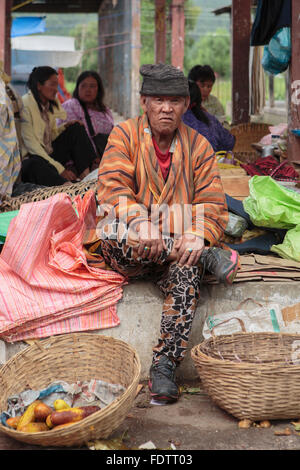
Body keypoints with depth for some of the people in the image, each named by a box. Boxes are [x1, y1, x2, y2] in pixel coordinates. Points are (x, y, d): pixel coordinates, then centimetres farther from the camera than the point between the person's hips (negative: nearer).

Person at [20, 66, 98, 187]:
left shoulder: (51, 104, 10)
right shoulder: (25, 105, -16)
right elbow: (31, 145, -21)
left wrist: (65, 127, -4)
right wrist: (60, 169, -24)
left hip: (49, 154, 9)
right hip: (30, 158, -8)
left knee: (76, 128, -1)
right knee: (37, 165, -41)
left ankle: (87, 172, -15)